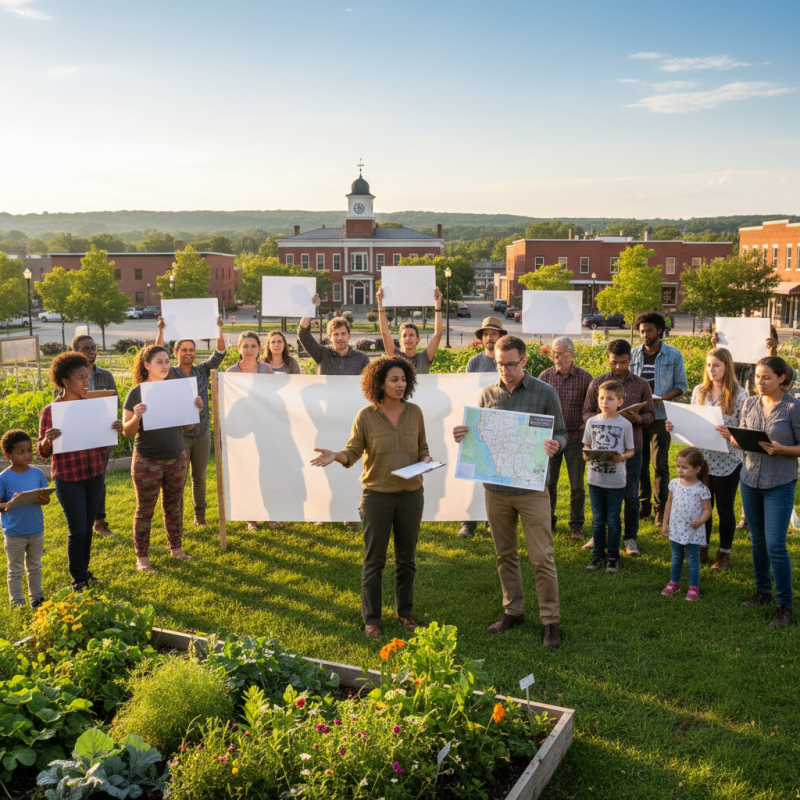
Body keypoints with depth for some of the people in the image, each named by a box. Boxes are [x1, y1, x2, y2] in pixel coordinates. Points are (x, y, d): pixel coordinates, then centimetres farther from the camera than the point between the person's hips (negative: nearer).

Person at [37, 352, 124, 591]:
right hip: (68, 479, -4)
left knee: (88, 527, 12)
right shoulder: (50, 411, -7)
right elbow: (43, 452, -6)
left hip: (95, 474, 4)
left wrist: (116, 429, -8)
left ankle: (85, 571, 27)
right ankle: (78, 580, 13)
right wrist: (47, 440, -29)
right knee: (77, 530, 0)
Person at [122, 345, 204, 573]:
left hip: (176, 458, 4)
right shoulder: (136, 393, -7)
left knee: (174, 506, 14)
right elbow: (127, 431, -7)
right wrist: (136, 417, -27)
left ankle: (175, 547, 29)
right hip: (147, 461, -4)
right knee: (145, 510, 5)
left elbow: (187, 426, 11)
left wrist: (196, 411, -8)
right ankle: (142, 557, 14)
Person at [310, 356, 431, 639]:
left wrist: (425, 459, -8)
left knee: (406, 558, 14)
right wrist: (335, 456, -24)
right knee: (374, 560, 5)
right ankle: (371, 619, 17)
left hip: (410, 493, 3)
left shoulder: (414, 412, 3)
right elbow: (353, 452, -4)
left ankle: (405, 612, 30)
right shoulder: (366, 416, -6)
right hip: (377, 495, -3)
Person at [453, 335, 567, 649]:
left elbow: (561, 433, 3)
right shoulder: (488, 393, 6)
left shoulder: (545, 393, -3)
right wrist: (463, 435, -7)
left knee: (541, 557, -1)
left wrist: (556, 444, -20)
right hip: (496, 488, 4)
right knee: (505, 555, 14)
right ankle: (512, 611, 29)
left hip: (531, 488, -3)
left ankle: (550, 620, 10)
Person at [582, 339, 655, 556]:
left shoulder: (641, 384, 4)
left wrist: (637, 419, -14)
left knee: (631, 495, 5)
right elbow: (587, 412, 5)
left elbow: (650, 414, 8)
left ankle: (630, 538, 18)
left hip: (632, 447, 0)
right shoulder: (597, 383, 4)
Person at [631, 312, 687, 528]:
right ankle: (643, 506, 19)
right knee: (639, 463, 8)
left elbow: (680, 385, 3)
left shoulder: (673, 355, 1)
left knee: (660, 465, 1)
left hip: (660, 416, -2)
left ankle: (661, 509, 9)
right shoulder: (633, 354, 8)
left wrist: (661, 397, -15)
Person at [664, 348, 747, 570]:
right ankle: (702, 549, 29)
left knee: (725, 509, 8)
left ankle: (724, 553, 24)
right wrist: (674, 426, -6)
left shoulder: (739, 395, -8)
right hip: (702, 458, 3)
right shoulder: (699, 391, 5)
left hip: (727, 461, -3)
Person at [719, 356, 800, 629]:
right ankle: (763, 591, 32)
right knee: (757, 540, 15)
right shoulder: (750, 404, 4)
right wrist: (732, 437, -9)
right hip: (750, 479, 5)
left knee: (775, 544, -6)